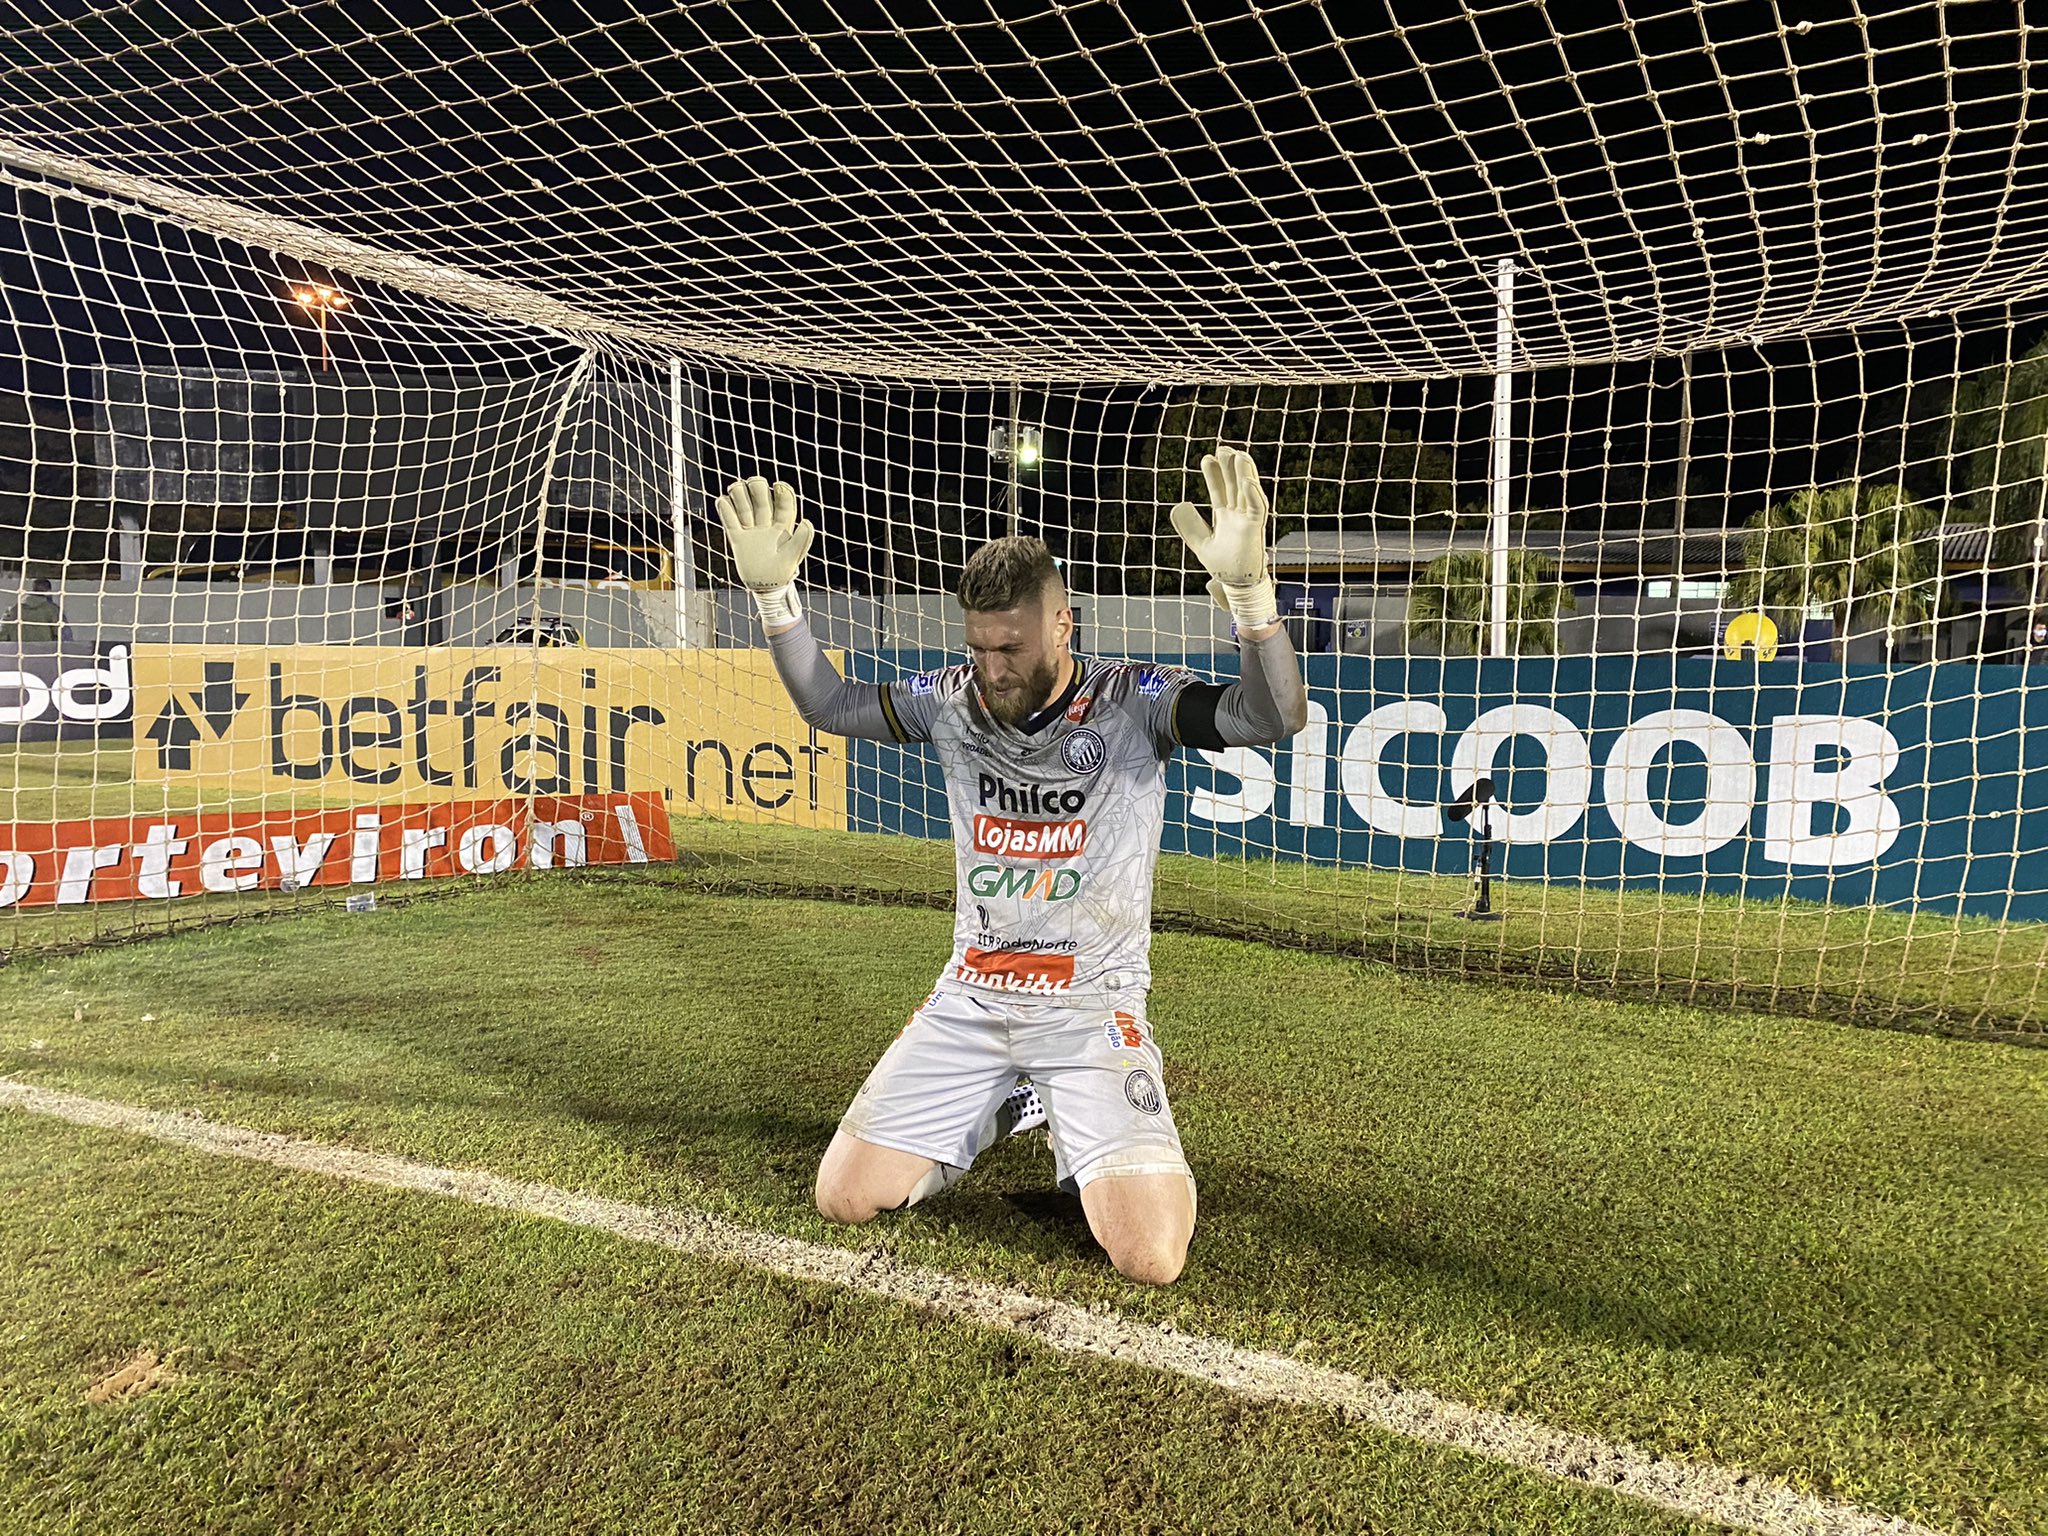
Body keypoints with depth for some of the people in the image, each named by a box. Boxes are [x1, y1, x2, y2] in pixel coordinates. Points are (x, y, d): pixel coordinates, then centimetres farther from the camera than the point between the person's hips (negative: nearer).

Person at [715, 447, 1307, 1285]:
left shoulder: (1133, 702, -14)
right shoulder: (952, 699, -1)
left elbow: (1277, 718, -27)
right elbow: (827, 705, 8)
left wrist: (1246, 586, -45)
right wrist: (774, 593, -7)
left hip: (1093, 1010, -4)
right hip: (968, 1001, 4)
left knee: (1151, 1256, -16)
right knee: (844, 1195, 3)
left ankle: (1084, 1131, 17)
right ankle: (998, 1108, 28)